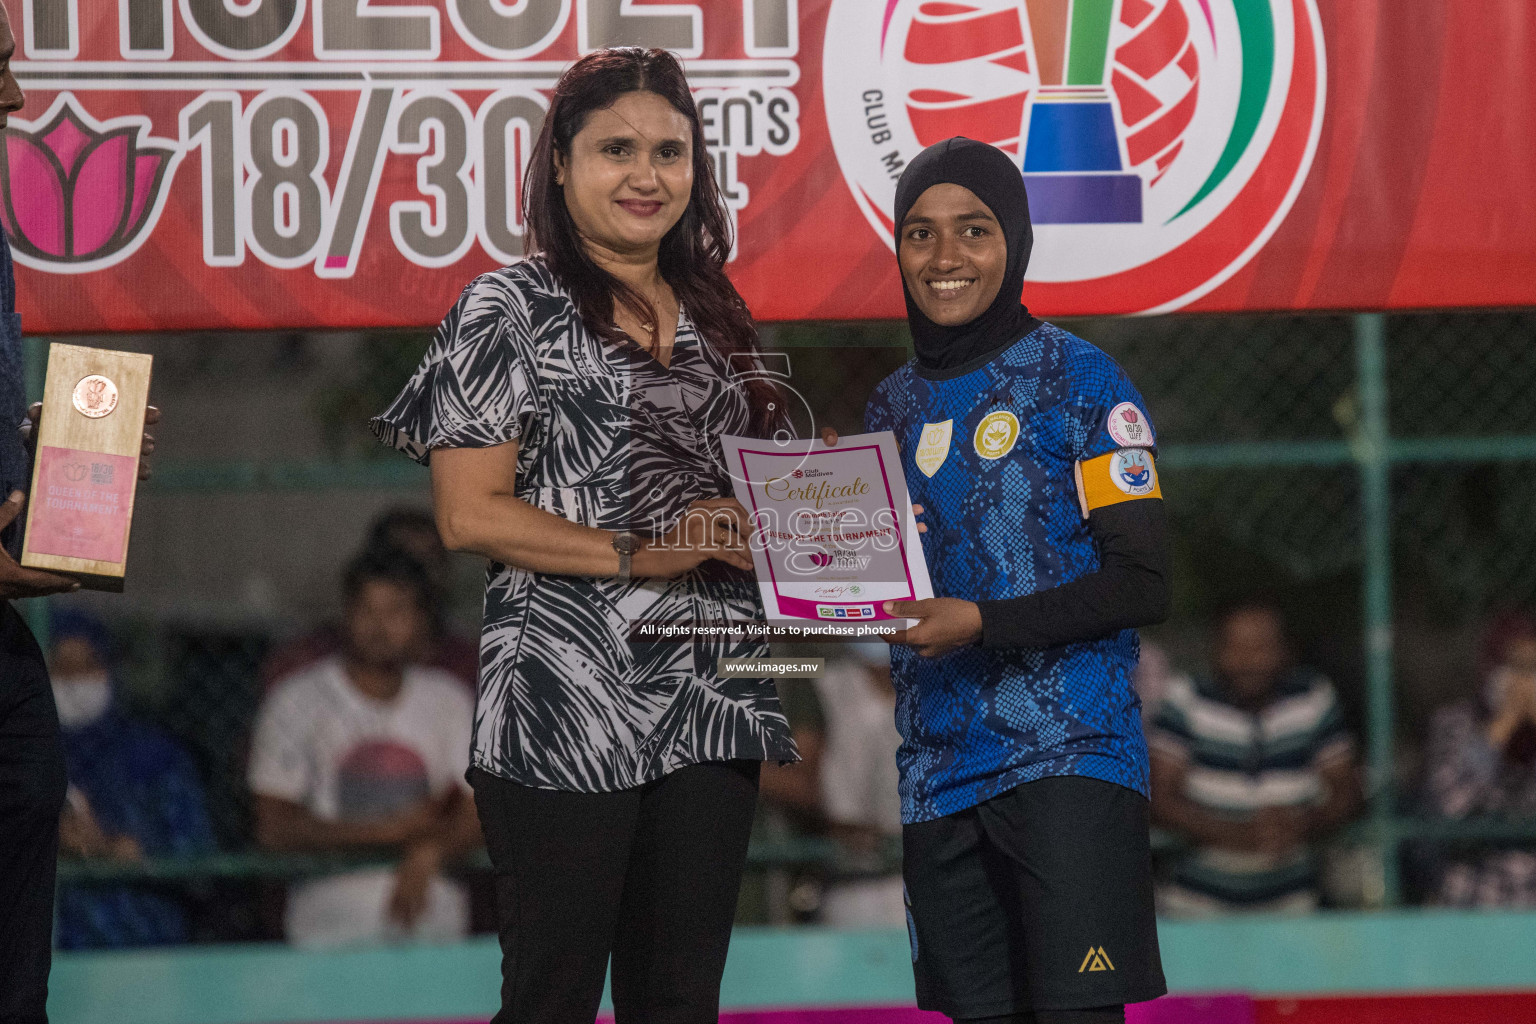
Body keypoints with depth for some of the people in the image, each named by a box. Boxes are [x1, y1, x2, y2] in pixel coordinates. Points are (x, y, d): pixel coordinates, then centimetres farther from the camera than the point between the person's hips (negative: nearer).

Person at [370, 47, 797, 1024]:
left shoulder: (716, 317, 16)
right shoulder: (511, 309, -2)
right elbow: (469, 513, -9)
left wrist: (761, 533, 2)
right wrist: (635, 555, -16)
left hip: (709, 699, 6)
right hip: (567, 709, -6)